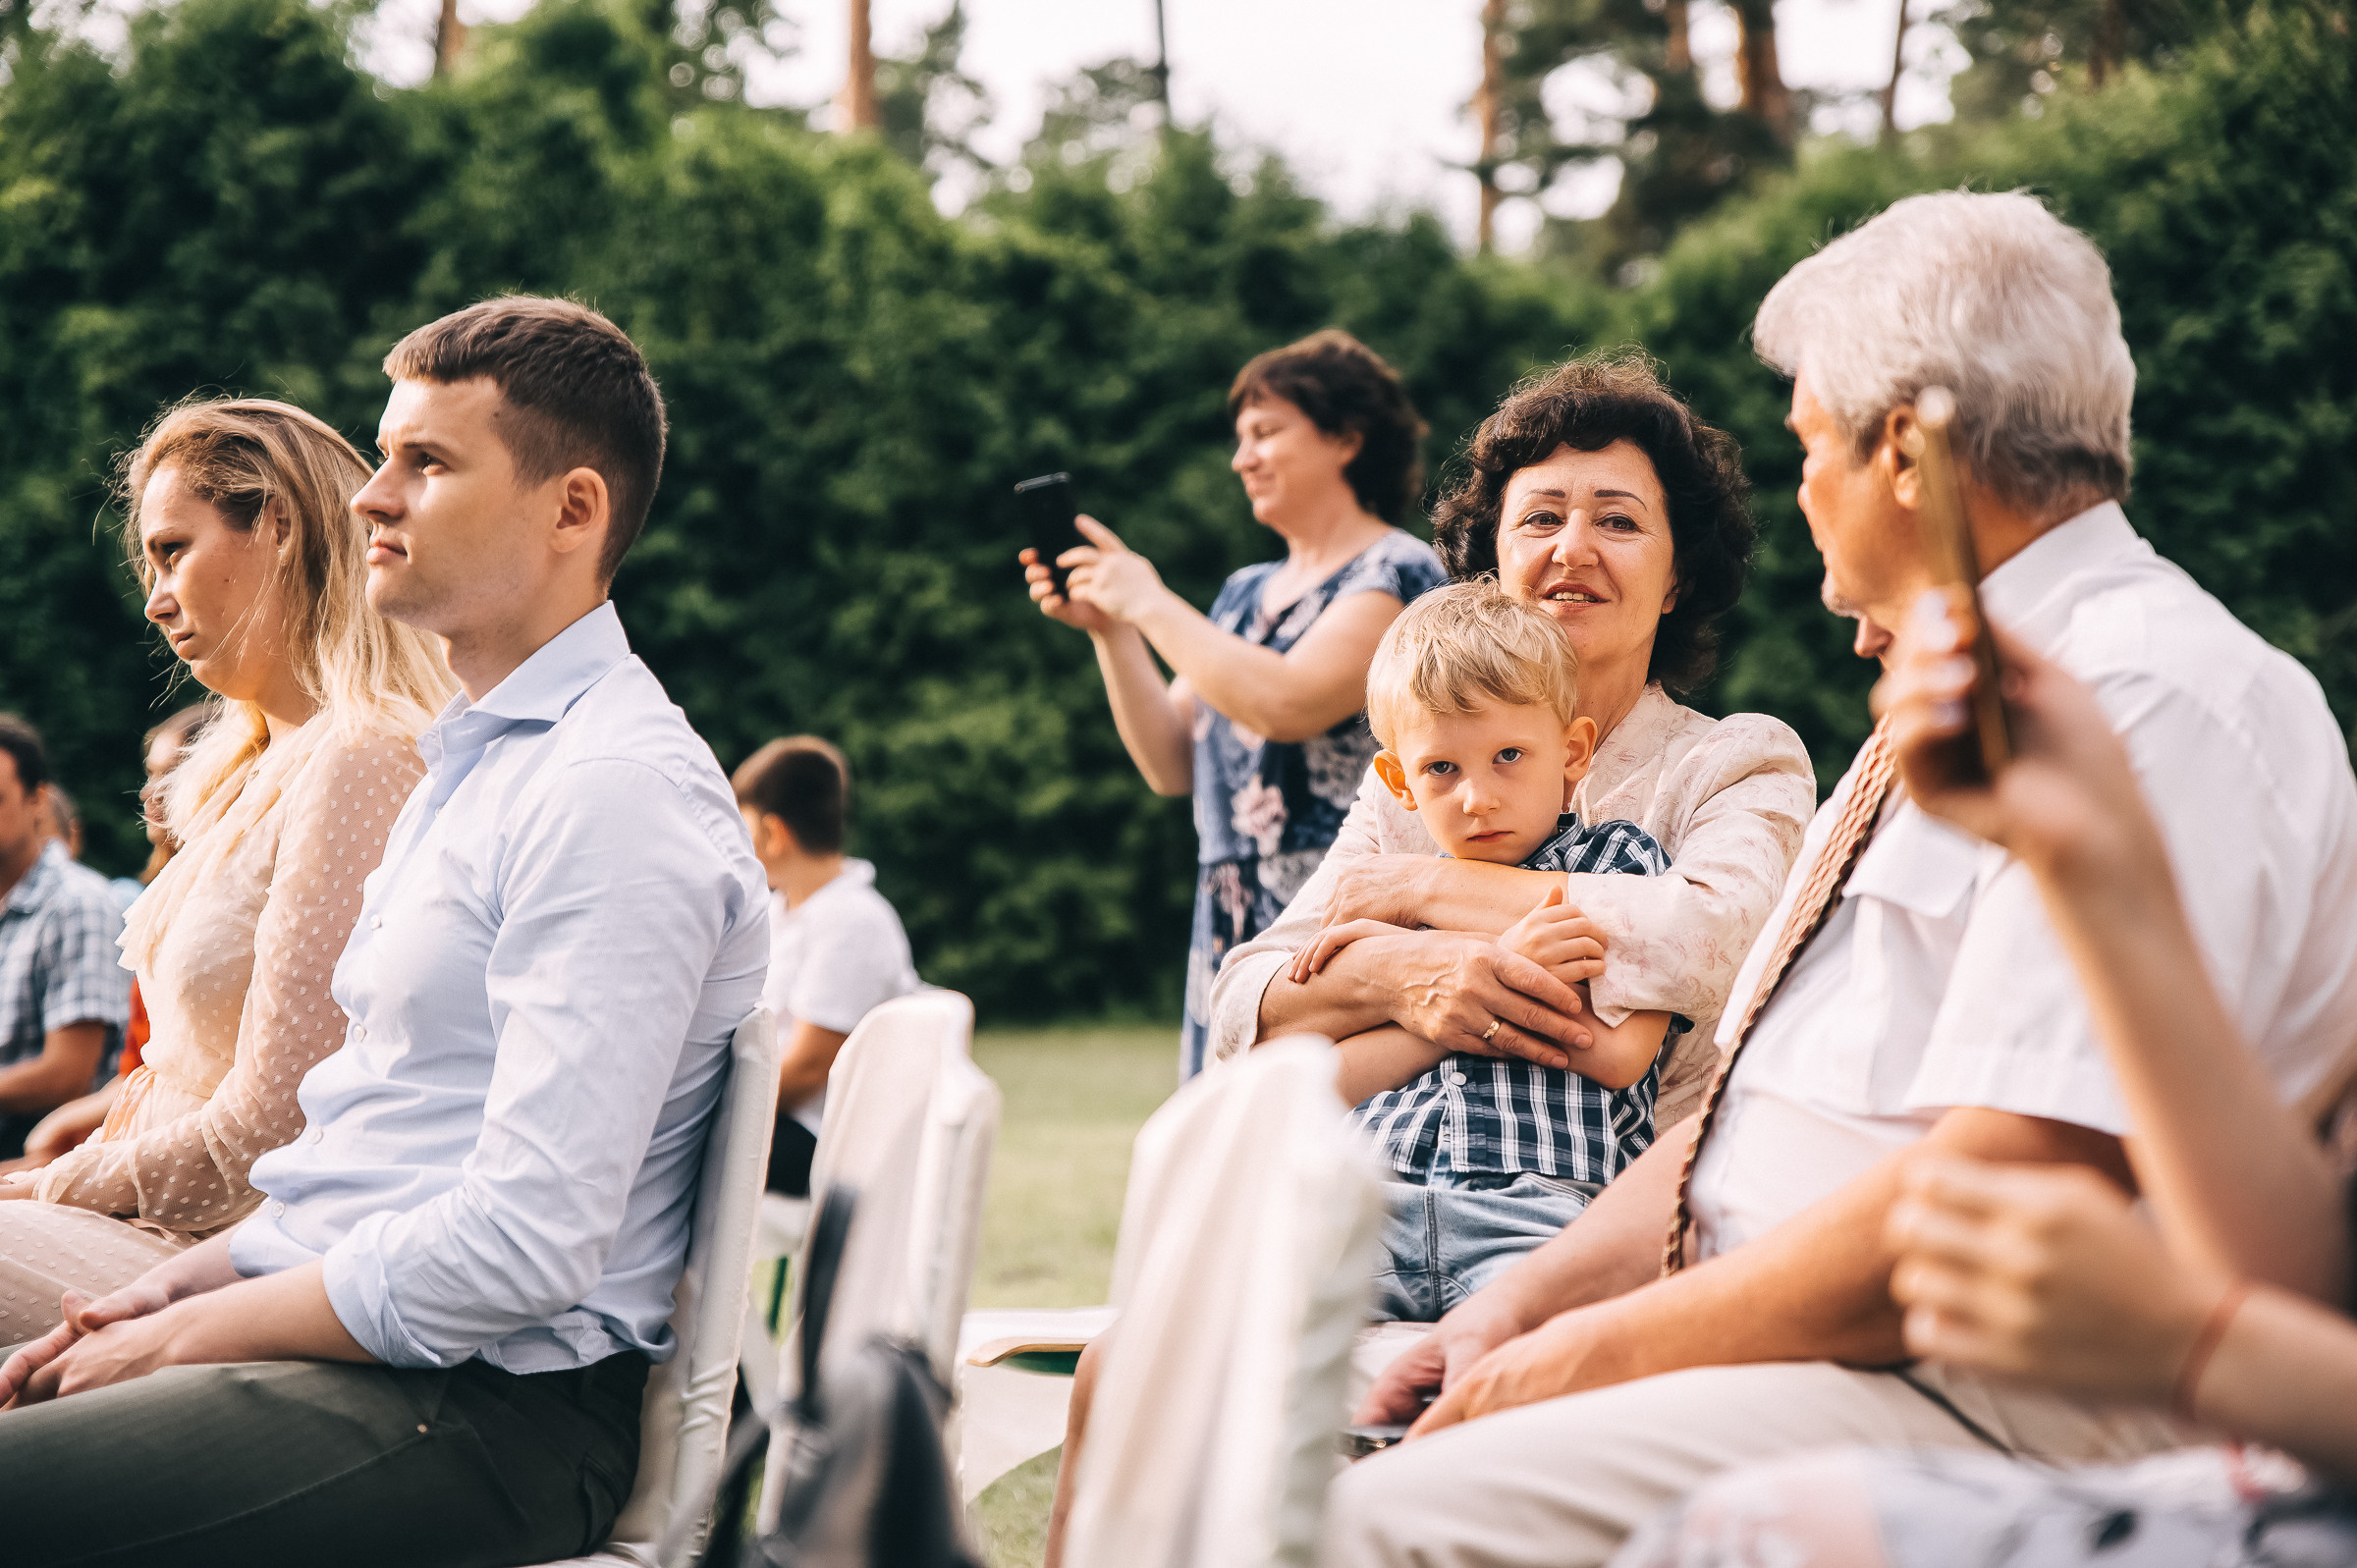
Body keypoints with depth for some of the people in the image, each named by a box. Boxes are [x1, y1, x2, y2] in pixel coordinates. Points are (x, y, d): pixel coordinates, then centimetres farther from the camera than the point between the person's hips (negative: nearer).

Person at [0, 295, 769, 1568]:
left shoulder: (615, 793, -15)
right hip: (362, 1333, 10)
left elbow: (526, 1244, -21)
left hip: (491, 1408, -10)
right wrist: (177, 1285, 9)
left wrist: (183, 1335, -12)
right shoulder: (473, 764, 19)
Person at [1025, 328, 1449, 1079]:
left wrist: (1148, 603, -8)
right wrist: (1108, 629, 6)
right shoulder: (1245, 595, 20)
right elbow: (1172, 765, 16)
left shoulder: (1396, 572, -5)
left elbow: (1284, 705, -19)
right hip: (1230, 939, 7)